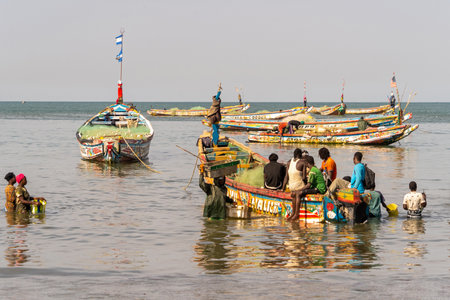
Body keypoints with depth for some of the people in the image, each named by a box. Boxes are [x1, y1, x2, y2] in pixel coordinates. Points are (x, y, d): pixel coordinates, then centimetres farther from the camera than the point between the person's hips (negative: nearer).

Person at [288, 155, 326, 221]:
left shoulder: (312, 171, -16)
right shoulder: (315, 168, 16)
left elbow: (308, 185, -20)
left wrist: (298, 190, -12)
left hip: (319, 189, -10)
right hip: (316, 188, 10)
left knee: (298, 193, -25)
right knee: (294, 193, 1)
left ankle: (296, 215, -23)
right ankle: (293, 213, 1)